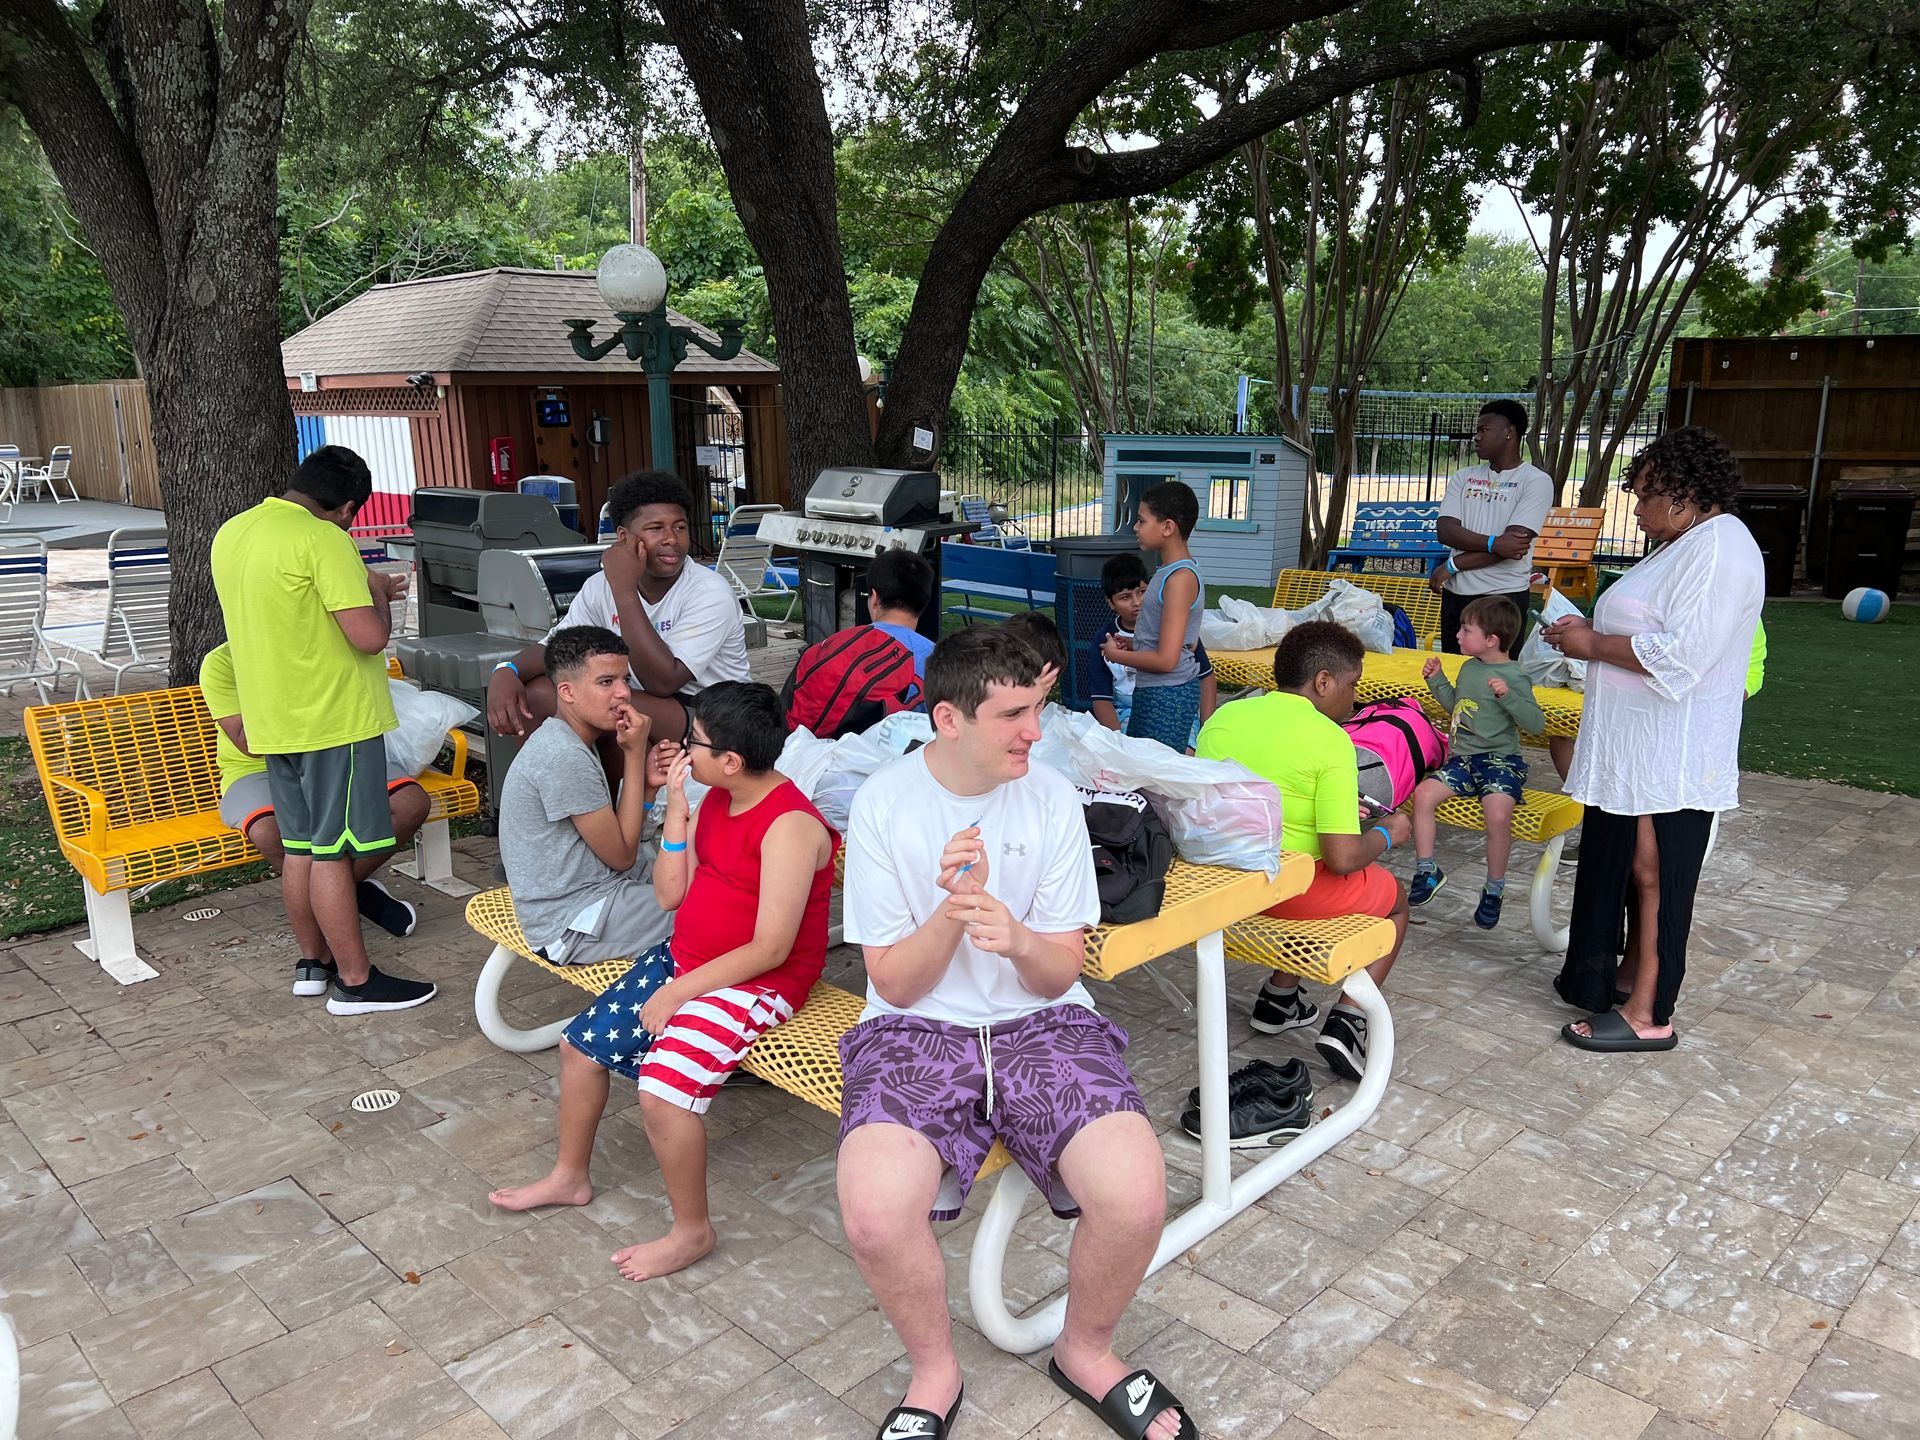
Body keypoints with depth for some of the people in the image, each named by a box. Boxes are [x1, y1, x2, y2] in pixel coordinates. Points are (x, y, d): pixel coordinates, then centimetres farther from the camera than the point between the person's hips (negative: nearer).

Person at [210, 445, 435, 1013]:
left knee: (299, 847, 16)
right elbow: (369, 636, -24)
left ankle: (312, 961, 28)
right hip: (333, 720, -8)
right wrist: (377, 593, -4)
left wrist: (363, 590, 21)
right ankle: (355, 981, 7)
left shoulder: (230, 534, 9)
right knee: (332, 852, -2)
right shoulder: (323, 540, -18)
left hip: (272, 722, 8)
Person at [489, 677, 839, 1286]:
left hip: (755, 982, -9)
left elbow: (771, 948, -25)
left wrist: (678, 992, -19)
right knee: (581, 1043, 9)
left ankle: (691, 1231, 0)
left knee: (662, 1087, -25)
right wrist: (675, 806, -5)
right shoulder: (717, 801, 3)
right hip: (683, 958, 10)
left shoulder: (789, 825, -25)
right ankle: (570, 1176, 32)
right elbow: (670, 894, 3)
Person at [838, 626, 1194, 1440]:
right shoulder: (882, 803, -7)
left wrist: (1019, 938, -23)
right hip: (917, 1028, -1)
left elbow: (1060, 975, 1)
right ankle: (934, 1371, 4)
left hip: (1039, 1021, 2)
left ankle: (1085, 1351, 10)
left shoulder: (1051, 798, -2)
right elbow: (894, 984, -5)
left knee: (1136, 1195, -24)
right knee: (876, 1213, -30)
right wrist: (951, 913, -24)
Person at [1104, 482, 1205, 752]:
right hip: (1151, 690, 10)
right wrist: (1131, 644, 6)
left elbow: (1166, 660, -23)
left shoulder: (1180, 578, -20)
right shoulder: (1171, 571, 9)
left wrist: (1115, 654, -10)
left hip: (1167, 697, -10)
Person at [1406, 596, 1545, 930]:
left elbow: (1535, 723, -17)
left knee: (1498, 814, -31)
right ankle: (1427, 871, -1)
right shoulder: (1469, 668, 14)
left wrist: (1508, 695, -29)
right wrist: (1437, 679, 22)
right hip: (1463, 758, 7)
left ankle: (1494, 889, -8)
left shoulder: (1514, 677, -9)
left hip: (1501, 760, -7)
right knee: (1423, 793, -15)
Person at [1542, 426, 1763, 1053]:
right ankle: (1630, 973, 31)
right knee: (1629, 865, 17)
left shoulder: (1719, 548, -17)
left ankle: (1648, 1015, 6)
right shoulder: (1685, 545, 16)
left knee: (1653, 872, -3)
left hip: (1671, 756, -10)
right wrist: (1590, 633, 9)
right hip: (1637, 744, 10)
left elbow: (1679, 654, -26)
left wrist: (1593, 644, -15)